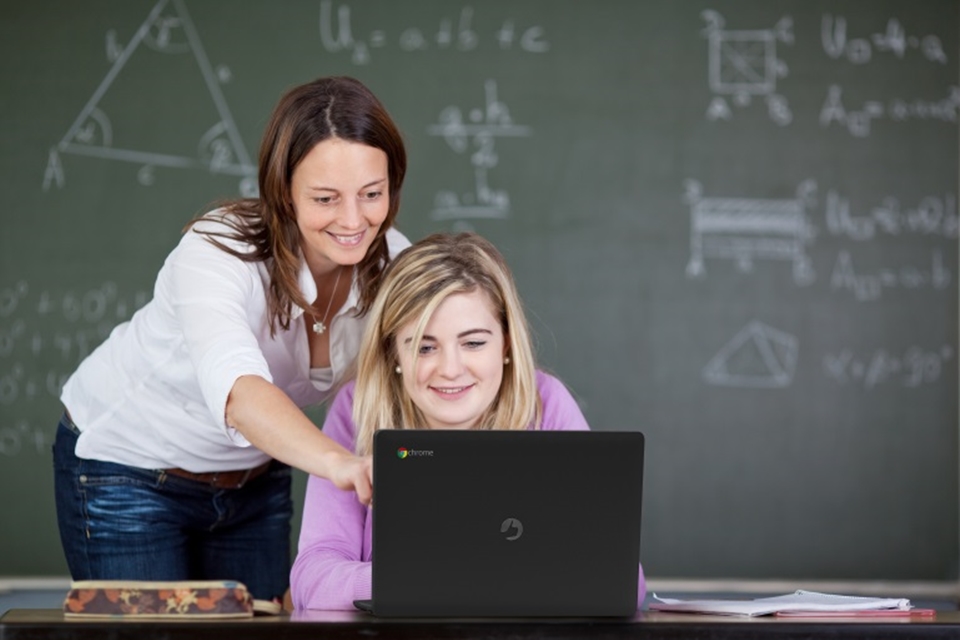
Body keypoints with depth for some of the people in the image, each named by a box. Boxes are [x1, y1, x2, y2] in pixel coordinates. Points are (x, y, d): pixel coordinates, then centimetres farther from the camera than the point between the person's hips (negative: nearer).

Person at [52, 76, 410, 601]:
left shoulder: (390, 262, -16)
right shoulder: (218, 251, -34)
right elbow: (235, 386, -52)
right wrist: (338, 462, -70)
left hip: (255, 477, 5)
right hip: (127, 470, -5)